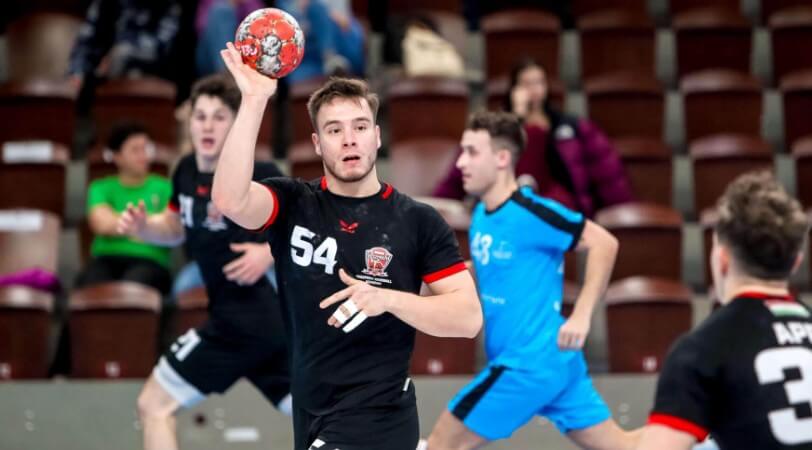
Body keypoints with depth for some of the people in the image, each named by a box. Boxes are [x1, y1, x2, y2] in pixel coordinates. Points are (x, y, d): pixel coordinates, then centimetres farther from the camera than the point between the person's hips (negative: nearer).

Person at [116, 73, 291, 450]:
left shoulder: (259, 176, -18)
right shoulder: (187, 171, 5)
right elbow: (176, 228, 22)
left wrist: (270, 252, -26)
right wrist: (143, 226, 1)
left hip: (242, 320, -8)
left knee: (154, 405, -1)